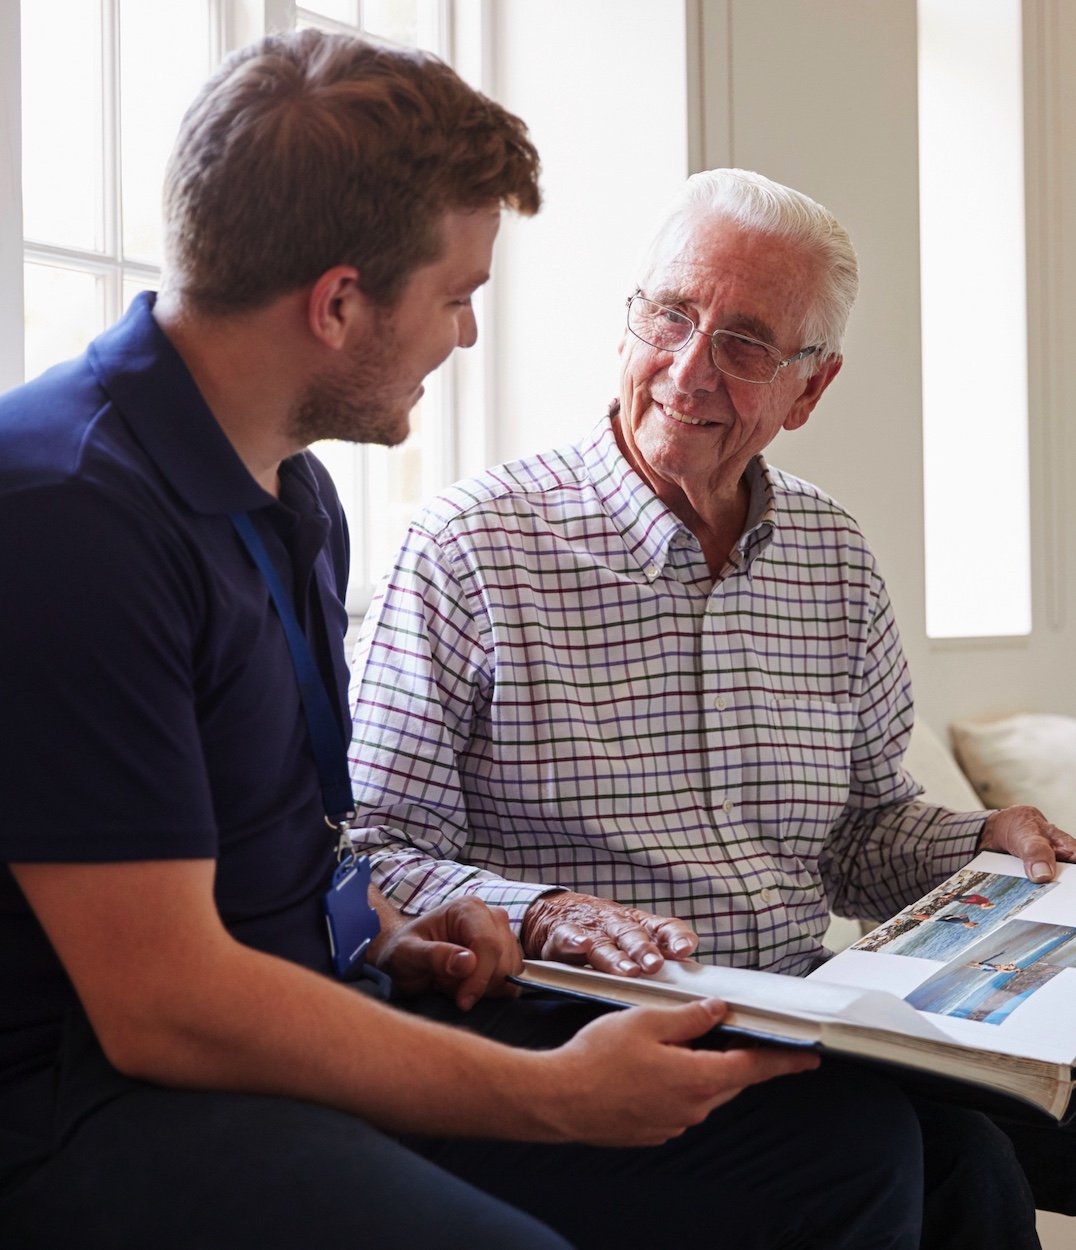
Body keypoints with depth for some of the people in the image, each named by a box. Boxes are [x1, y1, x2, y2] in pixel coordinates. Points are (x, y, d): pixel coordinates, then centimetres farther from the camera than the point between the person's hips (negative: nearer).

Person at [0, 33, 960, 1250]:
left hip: (317, 1026, 8)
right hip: (100, 1094, -8)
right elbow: (161, 1005, -21)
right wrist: (554, 1094, -18)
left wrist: (384, 939, 4)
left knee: (856, 1138, -5)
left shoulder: (297, 496, 13)